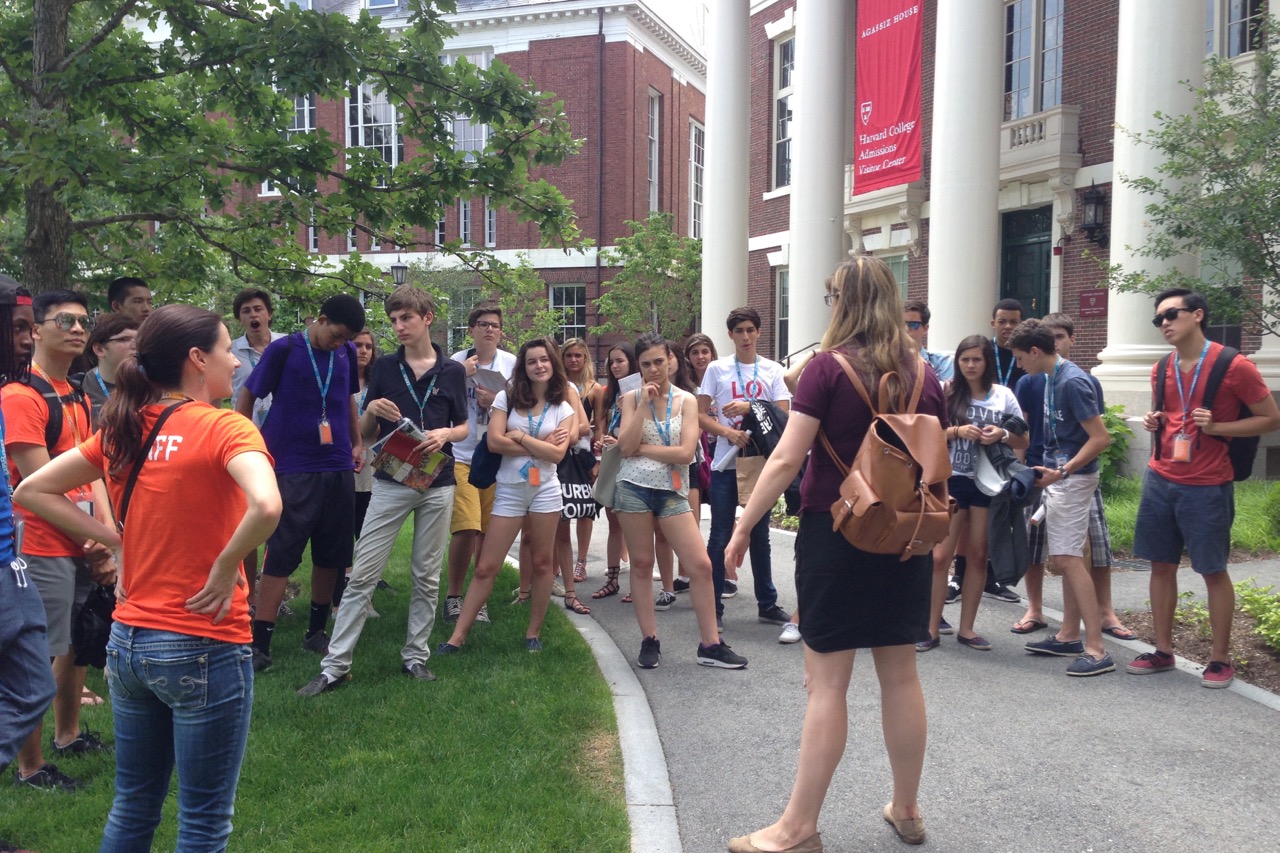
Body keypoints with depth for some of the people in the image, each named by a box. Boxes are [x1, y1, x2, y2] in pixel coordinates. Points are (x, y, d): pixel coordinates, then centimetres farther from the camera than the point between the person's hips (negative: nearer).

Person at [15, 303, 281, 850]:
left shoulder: (122, 431, 4)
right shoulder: (223, 427, -16)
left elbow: (32, 490, 12)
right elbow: (265, 507, -35)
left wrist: (115, 540, 7)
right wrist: (224, 570, -19)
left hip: (129, 641, 7)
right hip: (202, 649, -7)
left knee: (133, 806, 23)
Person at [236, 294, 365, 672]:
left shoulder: (346, 353, 7)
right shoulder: (284, 350, -6)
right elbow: (246, 397, -1)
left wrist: (357, 444, 15)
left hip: (338, 469, 5)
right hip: (294, 470, -5)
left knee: (332, 555, 10)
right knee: (281, 556, -5)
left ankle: (316, 632, 25)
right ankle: (259, 644, 2)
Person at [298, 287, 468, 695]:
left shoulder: (452, 371, 3)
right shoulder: (384, 368, 3)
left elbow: (463, 427, 9)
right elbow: (366, 434, 6)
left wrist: (445, 434, -13)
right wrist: (371, 411, -16)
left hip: (437, 485, 1)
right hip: (391, 482, 0)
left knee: (427, 577, 8)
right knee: (363, 574, -2)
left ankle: (415, 656, 21)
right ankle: (335, 665, 3)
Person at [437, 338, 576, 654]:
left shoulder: (562, 408, 5)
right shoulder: (506, 398, 1)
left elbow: (557, 454, -8)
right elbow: (494, 442, -11)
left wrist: (520, 436, -10)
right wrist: (541, 445, -10)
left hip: (545, 490, 1)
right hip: (509, 490, -1)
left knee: (542, 563, 7)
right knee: (485, 568, -1)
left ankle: (533, 633, 21)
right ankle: (458, 636, 5)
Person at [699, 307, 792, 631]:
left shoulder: (773, 371, 5)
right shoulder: (717, 369, 2)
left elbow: (783, 415, -2)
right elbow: (701, 415, -1)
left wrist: (749, 408, -17)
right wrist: (728, 432, -17)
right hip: (725, 464, -1)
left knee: (760, 536, 12)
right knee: (720, 537, 2)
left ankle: (767, 604, 22)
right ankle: (713, 606, 12)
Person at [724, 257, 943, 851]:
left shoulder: (829, 367, -10)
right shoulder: (923, 373, 5)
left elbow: (785, 460, -15)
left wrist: (742, 529, -8)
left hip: (835, 532, -5)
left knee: (827, 681, -1)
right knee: (900, 673, 14)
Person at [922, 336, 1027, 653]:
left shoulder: (1003, 395, 3)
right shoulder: (948, 393, 0)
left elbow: (1023, 442, 6)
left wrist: (1002, 435, -14)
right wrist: (957, 431, -17)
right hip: (951, 480, -2)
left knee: (979, 555, 8)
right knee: (940, 555, -4)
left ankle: (966, 628, 18)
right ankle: (932, 628, 5)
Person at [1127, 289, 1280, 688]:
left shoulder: (1234, 366, -11)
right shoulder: (1162, 369, 6)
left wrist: (1218, 427, -18)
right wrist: (1156, 422, -1)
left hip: (1207, 488, -5)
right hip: (1160, 481, 5)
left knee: (1214, 571, 5)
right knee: (1162, 566, 9)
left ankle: (1221, 659, 18)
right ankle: (1163, 651, 20)